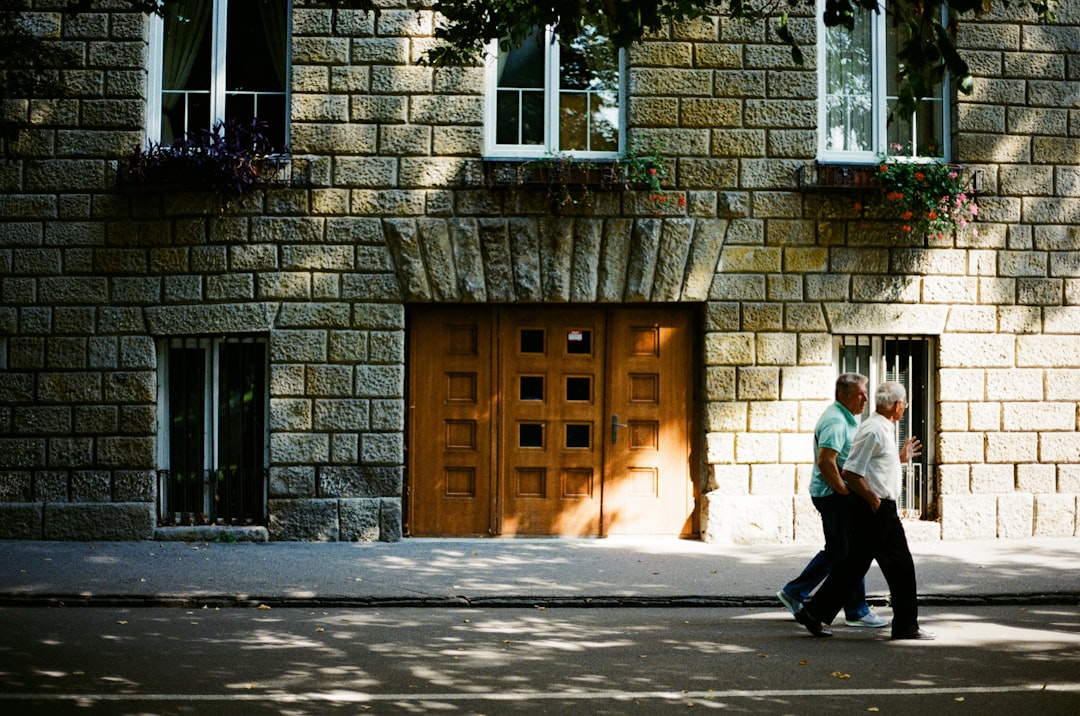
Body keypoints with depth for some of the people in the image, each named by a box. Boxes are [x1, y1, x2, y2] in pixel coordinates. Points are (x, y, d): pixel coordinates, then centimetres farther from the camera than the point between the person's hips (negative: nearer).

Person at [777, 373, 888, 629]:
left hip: (837, 494, 11)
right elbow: (825, 462, -26)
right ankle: (857, 612, 3)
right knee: (848, 554, -4)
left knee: (834, 551, 16)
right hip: (833, 494, -11)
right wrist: (844, 491, -21)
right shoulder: (835, 421, -17)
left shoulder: (845, 419, 17)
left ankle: (794, 593, 22)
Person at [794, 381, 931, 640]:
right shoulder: (874, 431, -17)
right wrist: (874, 500, -18)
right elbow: (851, 473, -22)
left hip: (875, 508, 10)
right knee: (900, 565, 0)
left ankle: (814, 613, 11)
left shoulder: (882, 428, 16)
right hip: (877, 510, -10)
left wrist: (900, 458, 26)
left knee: (854, 564, 10)